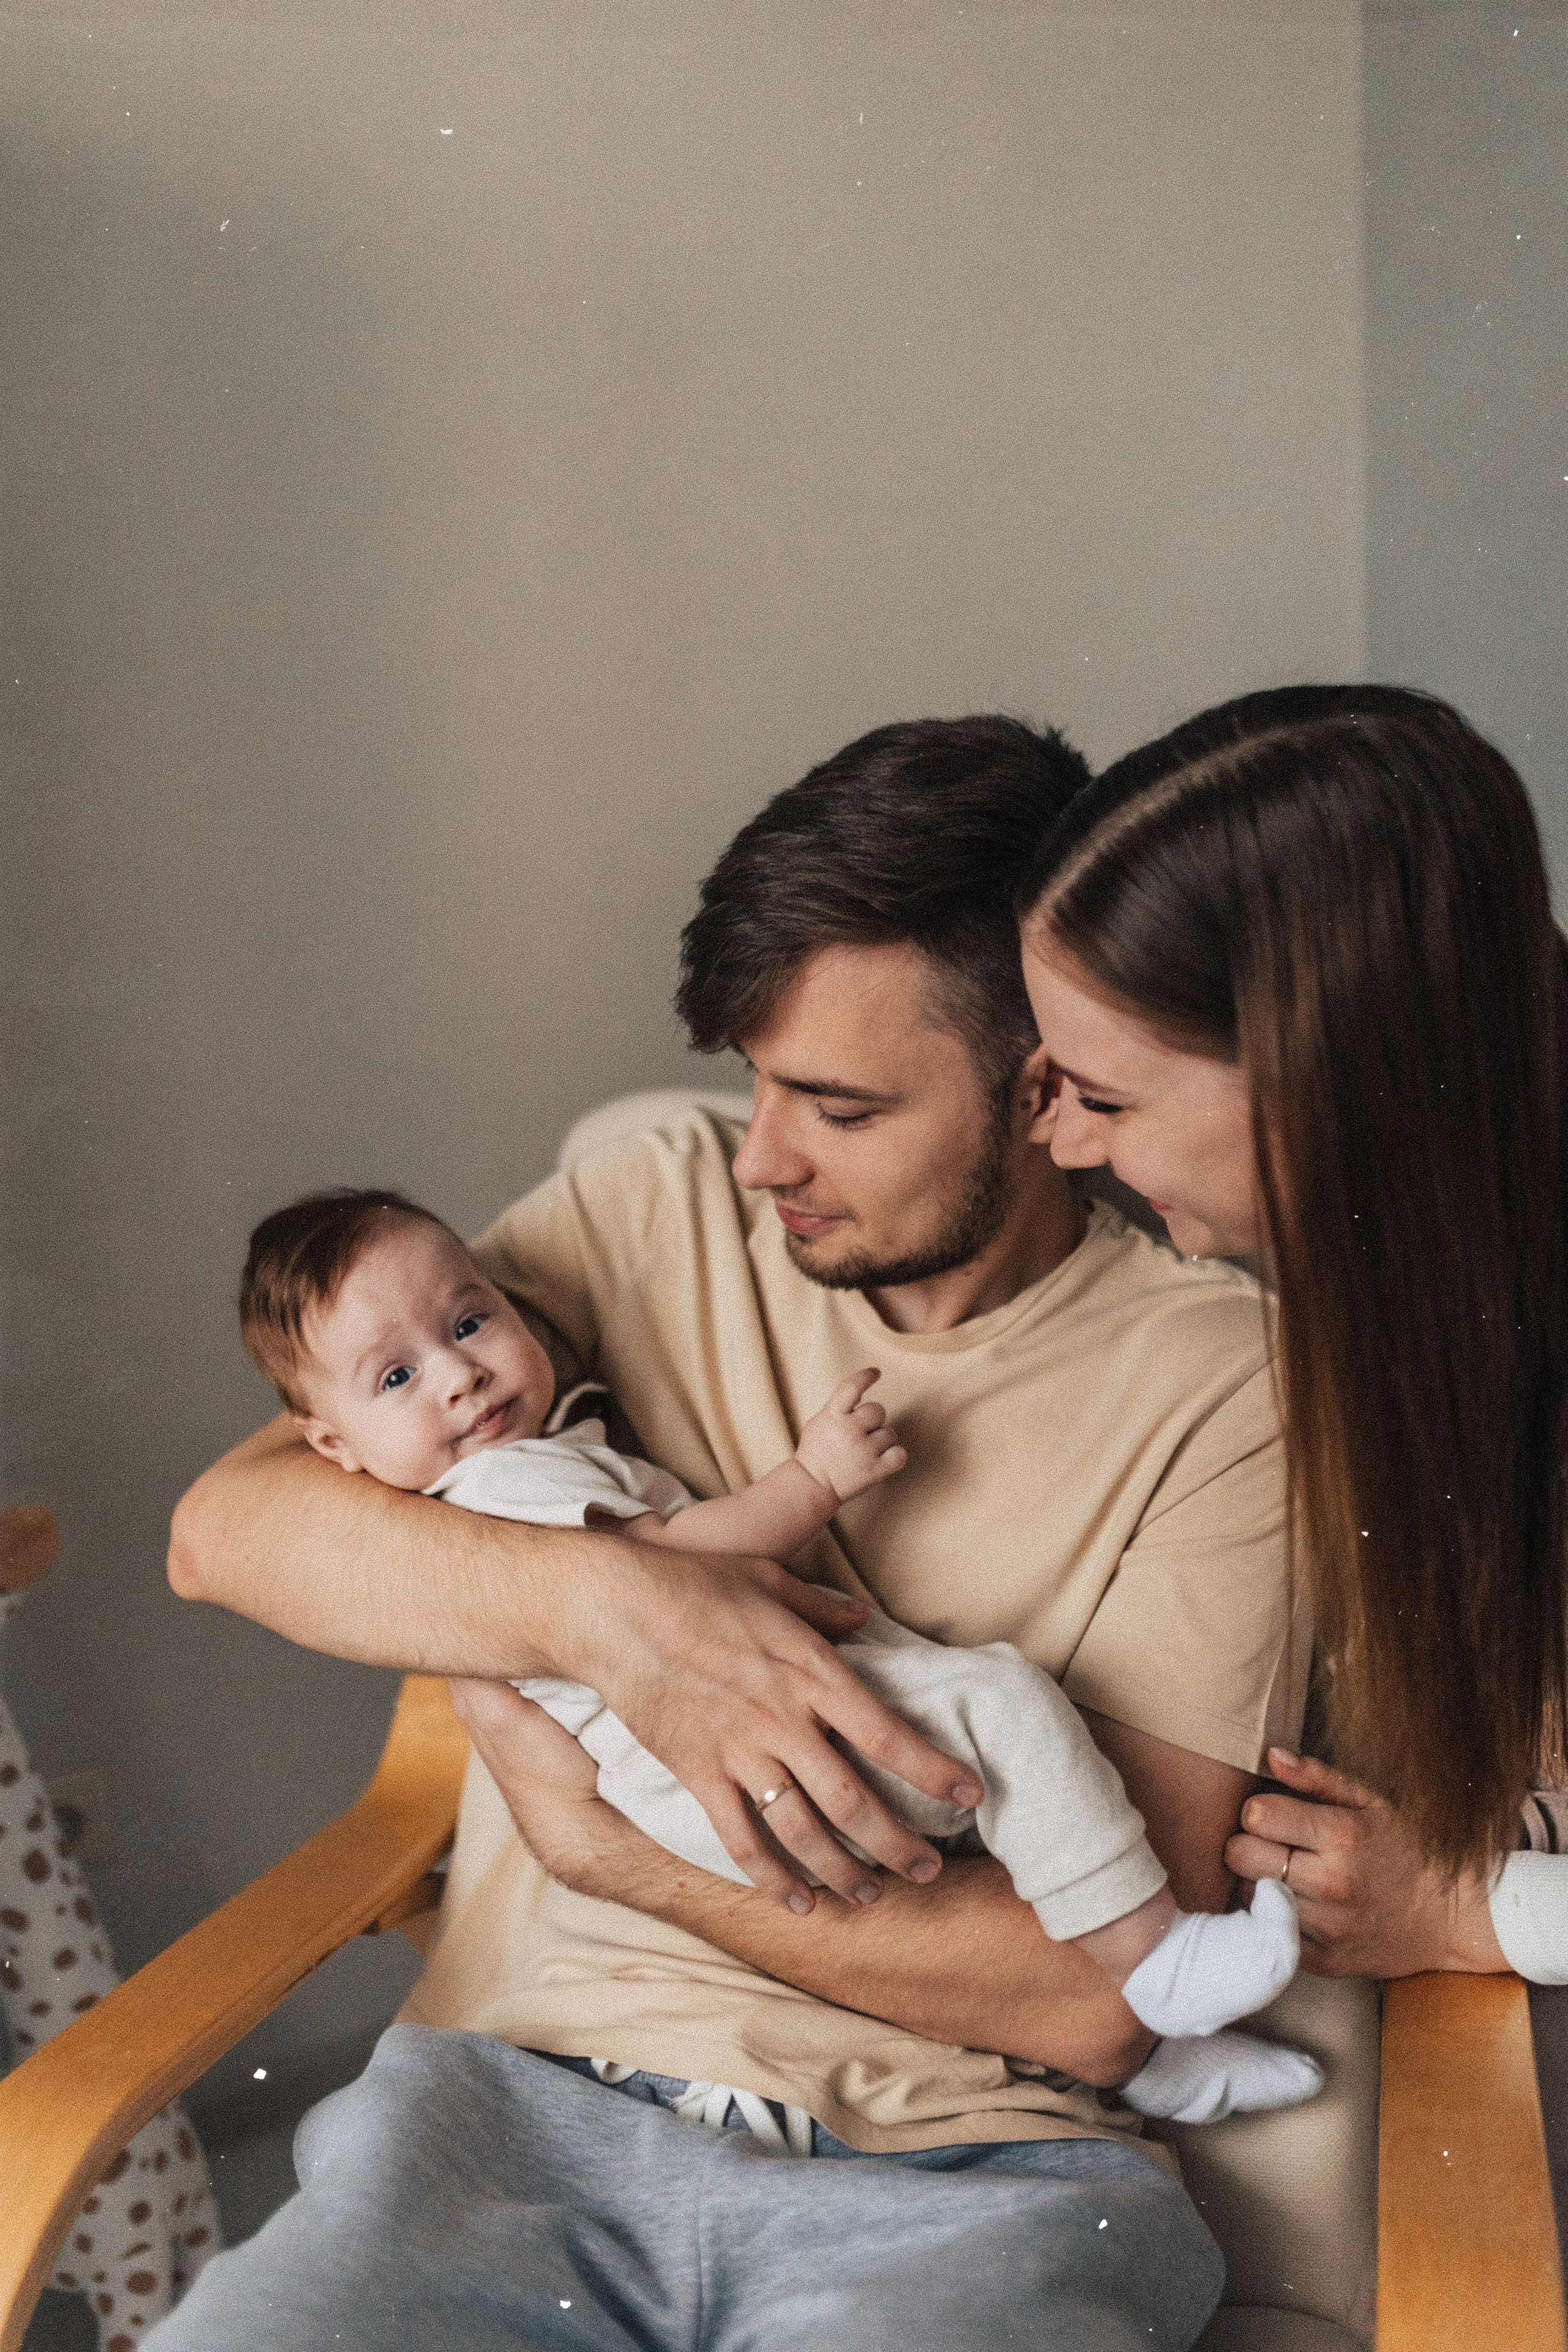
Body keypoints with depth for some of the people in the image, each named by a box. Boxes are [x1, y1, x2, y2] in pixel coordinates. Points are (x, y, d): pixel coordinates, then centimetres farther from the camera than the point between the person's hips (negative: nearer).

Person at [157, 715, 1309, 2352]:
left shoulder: (1216, 1380, -4)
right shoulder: (660, 1208, 6)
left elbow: (1104, 1998, -9)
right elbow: (226, 1527, -3)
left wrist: (603, 1838, -11)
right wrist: (605, 1599, -20)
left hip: (957, 2172, -1)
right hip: (528, 2089, 2)